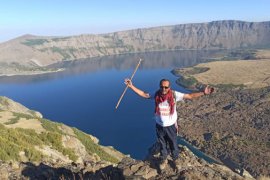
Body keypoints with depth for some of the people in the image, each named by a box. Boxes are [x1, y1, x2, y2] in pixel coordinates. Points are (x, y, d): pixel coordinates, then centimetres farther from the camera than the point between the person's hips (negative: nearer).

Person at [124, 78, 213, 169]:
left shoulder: (174, 94, -19)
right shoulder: (156, 94, -14)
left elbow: (189, 96, -18)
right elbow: (144, 94, -2)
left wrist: (203, 93, -28)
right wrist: (131, 86, -7)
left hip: (171, 126, -1)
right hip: (159, 126, 2)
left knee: (173, 145, 17)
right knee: (162, 145, 24)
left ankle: (176, 160, 45)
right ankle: (163, 159, 51)